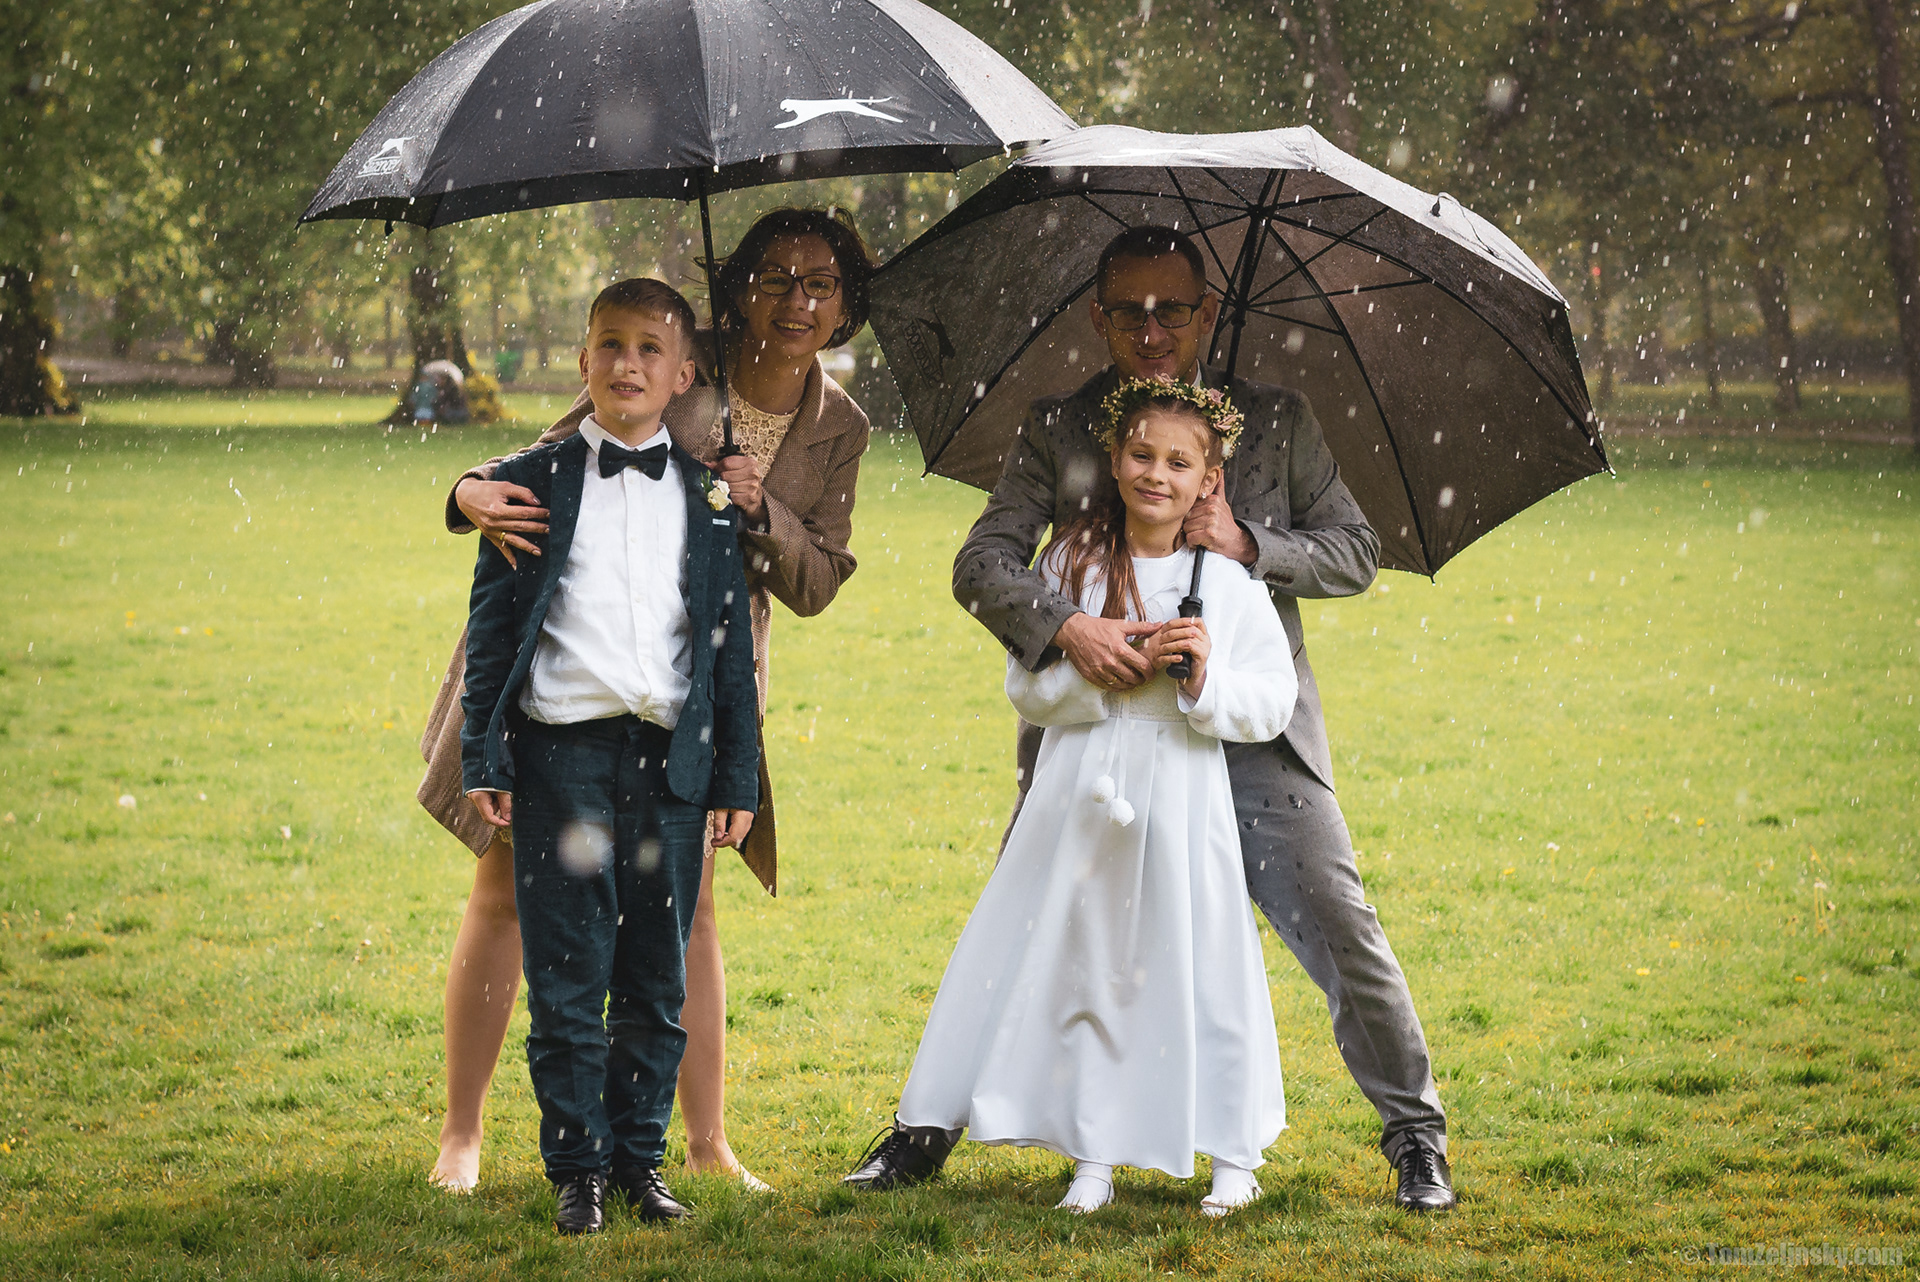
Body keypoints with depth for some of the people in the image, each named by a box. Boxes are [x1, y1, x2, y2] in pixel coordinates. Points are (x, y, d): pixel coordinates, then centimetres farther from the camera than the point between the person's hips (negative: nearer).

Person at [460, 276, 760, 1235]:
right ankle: (577, 1167, 10)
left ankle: (641, 1157, 19)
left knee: (657, 983, 7)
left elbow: (732, 647, 12)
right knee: (567, 982, 0)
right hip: (563, 755, -2)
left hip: (670, 762, 2)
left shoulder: (711, 499, 11)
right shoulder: (534, 484, 5)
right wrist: (483, 761, -2)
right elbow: (493, 629, 4)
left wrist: (738, 779, 8)